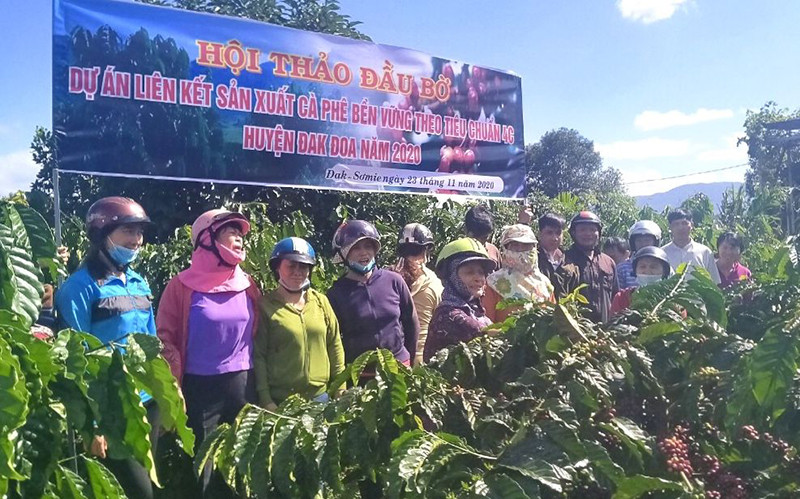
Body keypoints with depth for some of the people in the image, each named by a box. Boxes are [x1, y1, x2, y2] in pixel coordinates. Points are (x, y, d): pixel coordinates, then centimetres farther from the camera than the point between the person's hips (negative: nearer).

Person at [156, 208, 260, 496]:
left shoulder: (247, 286, 5)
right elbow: (166, 338, -7)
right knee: (201, 467, 6)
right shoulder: (183, 286, -8)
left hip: (243, 384, 4)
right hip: (200, 387, -4)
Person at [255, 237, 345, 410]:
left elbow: (335, 346, 8)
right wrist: (265, 400, -10)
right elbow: (259, 356, -7)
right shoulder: (266, 306, -6)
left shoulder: (321, 301, 4)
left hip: (320, 396, 4)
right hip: (280, 400, -3)